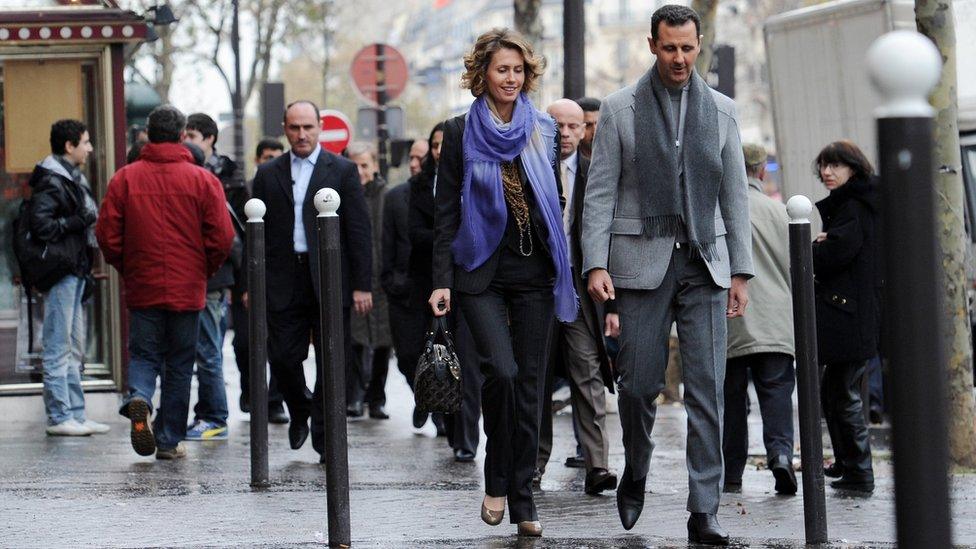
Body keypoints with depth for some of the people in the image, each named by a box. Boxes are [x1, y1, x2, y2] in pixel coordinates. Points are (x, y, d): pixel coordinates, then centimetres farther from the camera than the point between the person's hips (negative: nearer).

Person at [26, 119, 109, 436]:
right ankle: (59, 417, -5)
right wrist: (77, 222, -18)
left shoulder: (73, 179, 18)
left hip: (75, 272, 10)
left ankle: (76, 415, 18)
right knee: (58, 347, -7)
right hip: (60, 273, -10)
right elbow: (39, 224, -22)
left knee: (74, 349, 13)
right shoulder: (51, 182, -12)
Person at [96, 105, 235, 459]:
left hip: (142, 288, 1)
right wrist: (203, 271, 9)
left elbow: (107, 235, -3)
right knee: (179, 366, 9)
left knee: (143, 355, 11)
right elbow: (222, 238, -8)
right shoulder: (202, 180, -6)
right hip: (187, 290, -1)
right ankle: (169, 441, 11)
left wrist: (127, 270, 13)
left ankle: (138, 398, -19)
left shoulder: (124, 179, -3)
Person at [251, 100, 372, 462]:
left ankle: (324, 433, 11)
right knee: (282, 357, -3)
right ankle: (299, 411, 25)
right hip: (285, 280, 2)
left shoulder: (342, 171, 3)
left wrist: (362, 285, -6)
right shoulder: (268, 174, 10)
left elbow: (359, 231, 0)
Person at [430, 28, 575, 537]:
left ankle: (522, 499, 10)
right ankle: (496, 481, -2)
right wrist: (442, 280, -5)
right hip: (482, 273, -3)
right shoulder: (462, 132, 2)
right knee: (501, 369, -19)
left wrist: (567, 269, 9)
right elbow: (446, 211, 2)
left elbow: (558, 202, 14)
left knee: (529, 384, 3)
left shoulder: (542, 129, 9)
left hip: (534, 273, 3)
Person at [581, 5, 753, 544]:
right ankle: (635, 474, 28)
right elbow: (600, 192, 1)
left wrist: (741, 271, 6)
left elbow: (734, 194, 11)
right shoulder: (619, 109, 3)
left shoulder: (721, 110, 9)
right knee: (638, 383, 0)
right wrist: (596, 264, -9)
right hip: (641, 263, -1)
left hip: (705, 263, 1)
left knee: (707, 389, -5)